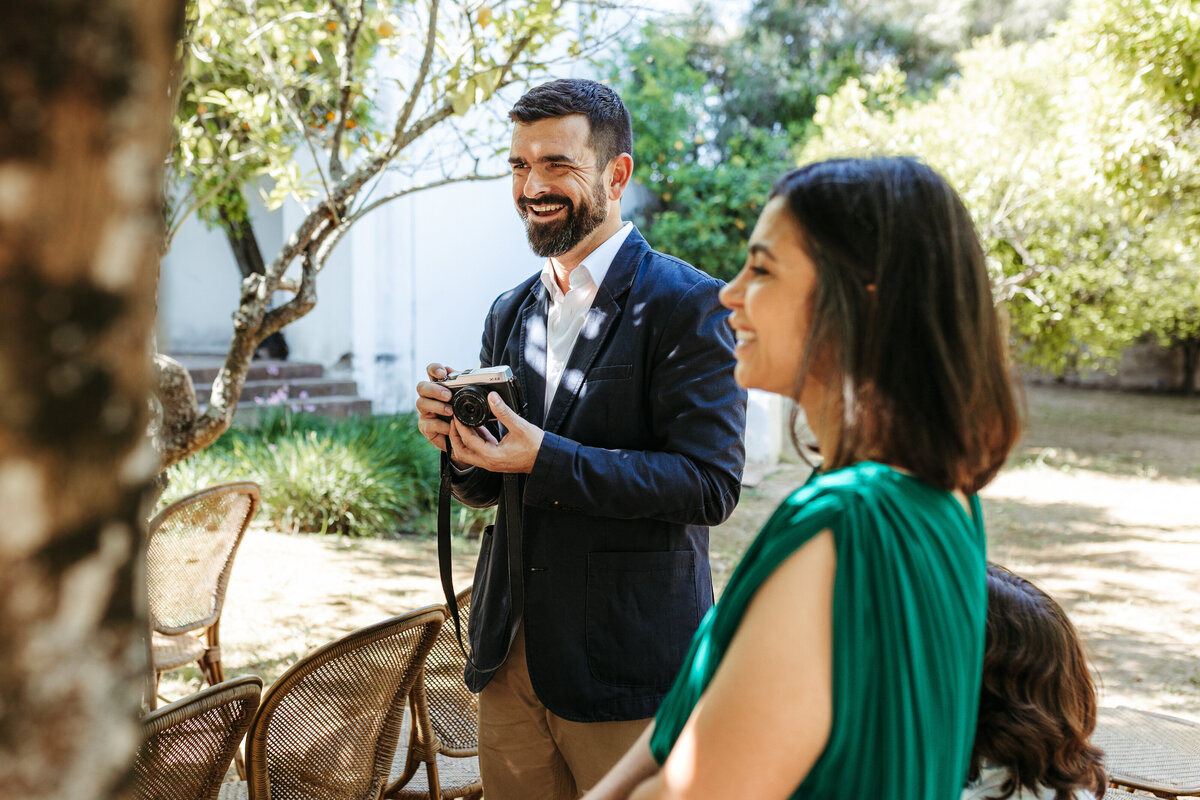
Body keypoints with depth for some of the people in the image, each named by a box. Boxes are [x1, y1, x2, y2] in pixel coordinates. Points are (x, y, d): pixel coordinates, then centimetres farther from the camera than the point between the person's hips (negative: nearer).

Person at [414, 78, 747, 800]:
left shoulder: (690, 305, -10)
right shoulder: (510, 313, 12)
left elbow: (712, 483, -17)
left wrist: (546, 459, -22)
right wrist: (458, 439, -6)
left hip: (627, 667, -6)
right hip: (512, 659, 6)